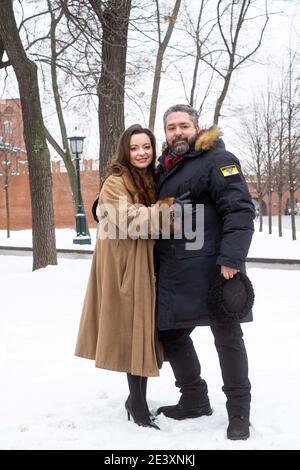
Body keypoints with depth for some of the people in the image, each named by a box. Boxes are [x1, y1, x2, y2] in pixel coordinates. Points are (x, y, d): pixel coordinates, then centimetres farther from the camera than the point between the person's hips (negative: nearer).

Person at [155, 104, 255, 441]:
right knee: (171, 334, 13)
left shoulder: (218, 160, -6)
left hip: (212, 271, -8)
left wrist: (231, 260, -23)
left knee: (227, 338, 1)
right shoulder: (166, 168, 19)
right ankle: (194, 400, 30)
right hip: (175, 274, 8)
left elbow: (240, 211, -15)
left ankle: (239, 411, 15)